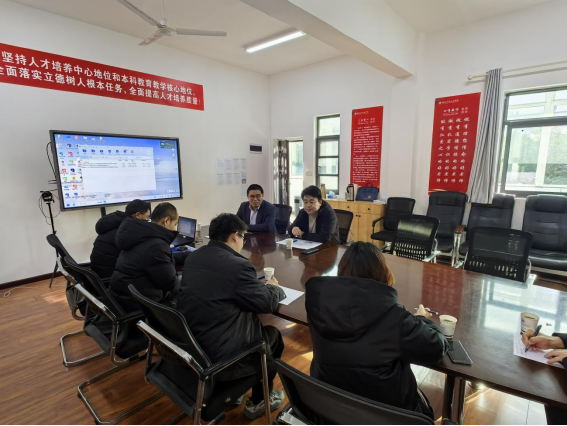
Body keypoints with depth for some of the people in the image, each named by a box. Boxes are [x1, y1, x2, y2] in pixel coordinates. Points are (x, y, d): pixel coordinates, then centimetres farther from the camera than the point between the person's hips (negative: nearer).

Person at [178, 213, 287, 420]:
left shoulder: (193, 257, 1)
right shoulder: (237, 265, -23)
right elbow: (267, 303, -13)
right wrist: (274, 287, 9)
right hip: (217, 355, -8)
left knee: (257, 325, 26)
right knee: (273, 335, 16)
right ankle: (259, 401, 32)